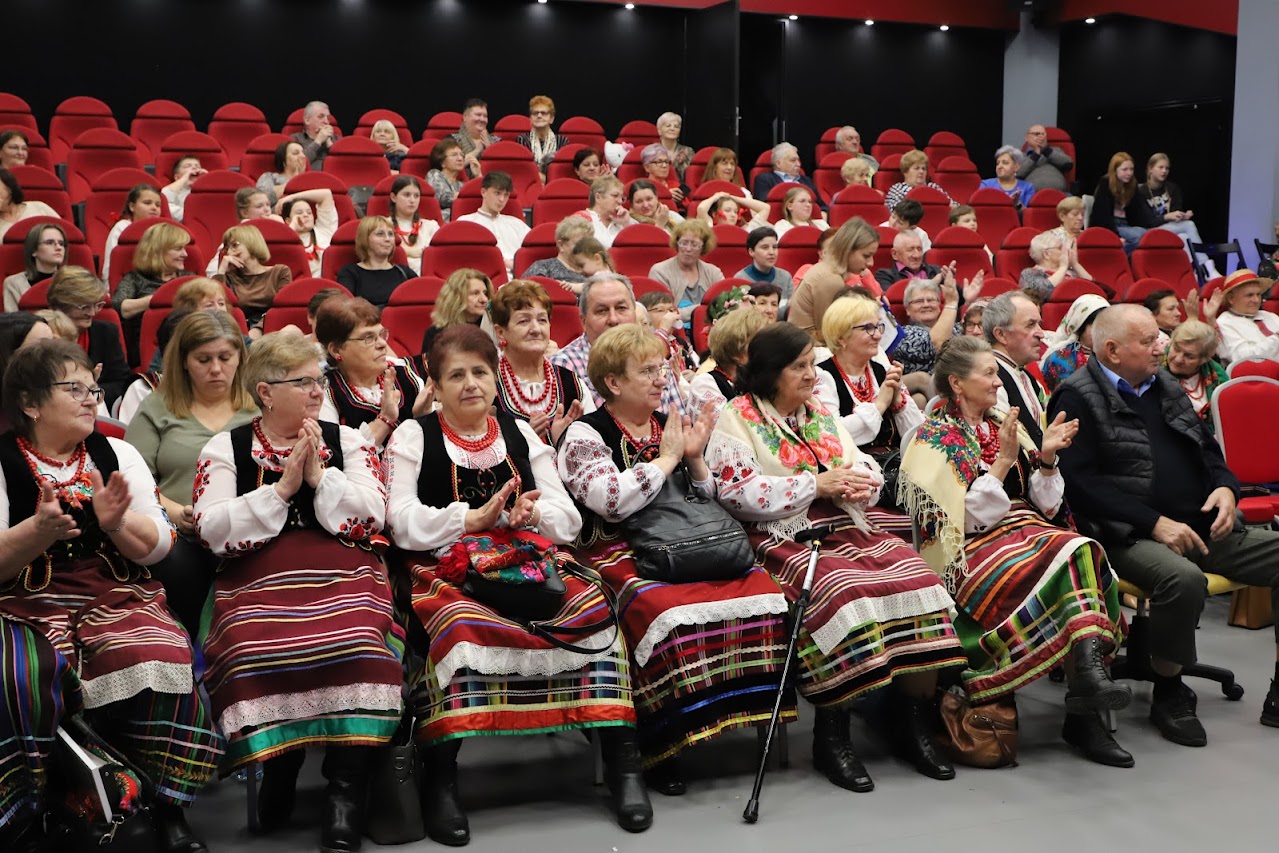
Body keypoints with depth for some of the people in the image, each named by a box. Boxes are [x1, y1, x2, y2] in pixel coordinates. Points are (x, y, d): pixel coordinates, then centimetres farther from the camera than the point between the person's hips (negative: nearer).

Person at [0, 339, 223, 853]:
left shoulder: (117, 454, 13)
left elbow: (157, 547, 8)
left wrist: (117, 524, -13)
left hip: (118, 597, 2)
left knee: (158, 661, -29)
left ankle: (168, 810, -13)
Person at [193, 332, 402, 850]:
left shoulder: (347, 441, 18)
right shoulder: (225, 448, 14)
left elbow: (372, 516, 5)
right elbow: (213, 531, 0)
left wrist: (320, 476, -2)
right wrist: (283, 487, -4)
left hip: (342, 574, 1)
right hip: (257, 580, 0)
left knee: (355, 641, -31)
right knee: (252, 648, -32)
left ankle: (347, 786, -20)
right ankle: (277, 763, -7)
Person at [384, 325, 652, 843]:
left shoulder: (520, 434, 19)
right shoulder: (413, 437, 10)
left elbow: (569, 519, 12)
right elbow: (403, 523, -4)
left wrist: (532, 514, -11)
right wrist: (473, 518, -14)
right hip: (445, 572, -3)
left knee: (592, 608, -25)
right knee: (458, 622, -37)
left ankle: (622, 761, -17)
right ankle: (439, 775, -26)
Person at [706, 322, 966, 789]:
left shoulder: (821, 414, 22)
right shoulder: (736, 420, 1)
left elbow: (868, 467, 21)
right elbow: (738, 493, -13)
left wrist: (861, 483, -5)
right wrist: (816, 484, -11)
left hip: (847, 529, 7)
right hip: (783, 540, -6)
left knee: (918, 581, -17)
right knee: (842, 592, -34)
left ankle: (914, 726, -6)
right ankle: (831, 736, -19)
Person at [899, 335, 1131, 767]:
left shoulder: (1003, 425, 18)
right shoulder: (933, 440, 1)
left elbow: (1043, 505, 16)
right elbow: (965, 517, -10)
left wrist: (1046, 458, -1)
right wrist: (1003, 461, -15)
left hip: (1025, 529, 6)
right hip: (974, 549, -5)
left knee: (1083, 550, -27)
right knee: (1065, 559, -30)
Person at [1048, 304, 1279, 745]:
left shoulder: (1167, 388, 19)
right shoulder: (1078, 399, -5)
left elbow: (1209, 448, 25)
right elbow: (1082, 482, -15)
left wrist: (1226, 487, 2)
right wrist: (1155, 522, -19)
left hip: (1205, 527, 8)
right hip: (1131, 536, -8)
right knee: (1182, 578, -36)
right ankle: (1168, 694, -11)